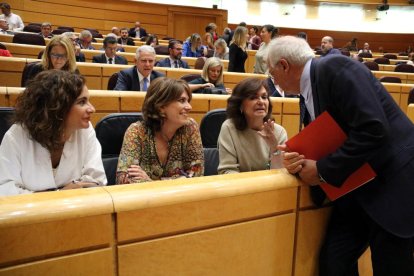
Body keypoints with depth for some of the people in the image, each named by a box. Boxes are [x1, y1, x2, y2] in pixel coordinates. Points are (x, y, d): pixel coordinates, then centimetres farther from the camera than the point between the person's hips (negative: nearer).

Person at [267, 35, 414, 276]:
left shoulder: (336, 68, -17)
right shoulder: (308, 96, 10)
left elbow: (373, 129, -27)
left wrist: (322, 170, -19)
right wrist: (298, 161, -9)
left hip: (394, 182, -7)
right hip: (358, 190, 8)